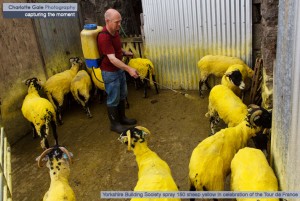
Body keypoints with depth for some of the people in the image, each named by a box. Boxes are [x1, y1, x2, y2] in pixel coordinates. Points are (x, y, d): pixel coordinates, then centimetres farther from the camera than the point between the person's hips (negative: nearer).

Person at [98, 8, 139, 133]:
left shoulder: (115, 31, 1)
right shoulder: (104, 37, -28)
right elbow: (112, 59, -33)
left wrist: (125, 53, 3)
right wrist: (129, 69, -37)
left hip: (119, 69, 9)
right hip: (110, 72, -9)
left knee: (122, 95, 20)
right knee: (113, 99, 4)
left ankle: (122, 118, 37)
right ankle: (114, 124, 20)